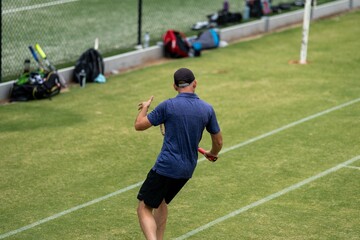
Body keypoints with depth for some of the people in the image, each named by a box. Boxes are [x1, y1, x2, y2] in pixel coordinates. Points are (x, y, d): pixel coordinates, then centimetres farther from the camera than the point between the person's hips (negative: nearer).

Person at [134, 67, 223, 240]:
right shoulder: (207, 109, 1)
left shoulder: (168, 106, -12)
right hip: (187, 170, 6)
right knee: (160, 201, 28)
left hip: (166, 166, -6)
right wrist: (212, 154, 33)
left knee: (144, 209, -1)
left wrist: (144, 107, 18)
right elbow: (218, 142, 10)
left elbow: (139, 125, -2)